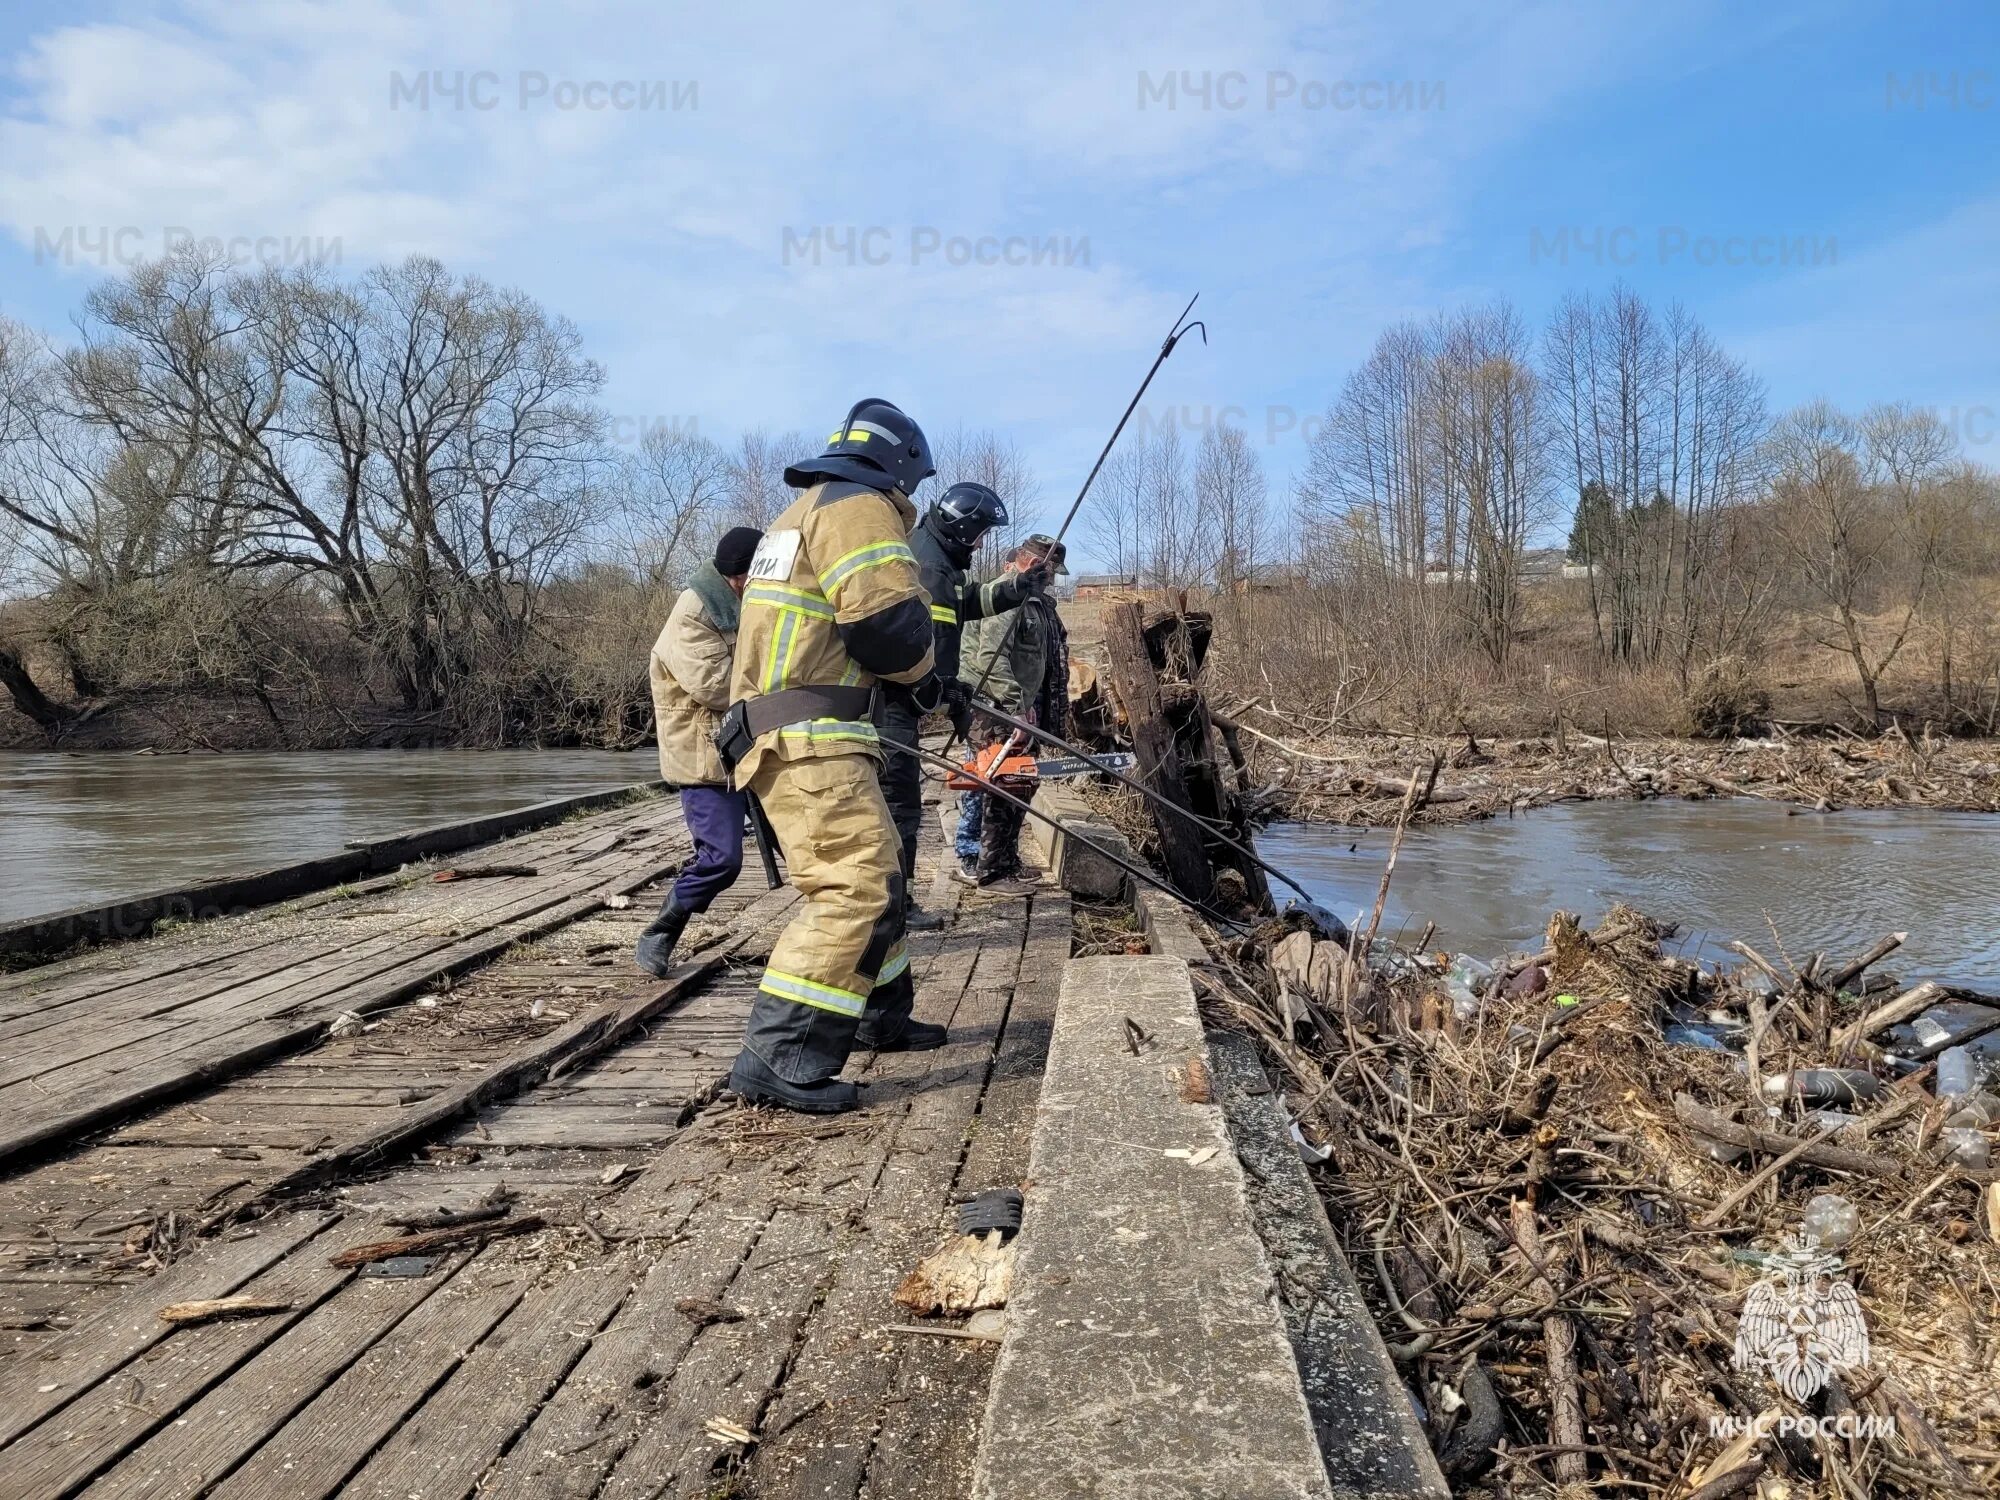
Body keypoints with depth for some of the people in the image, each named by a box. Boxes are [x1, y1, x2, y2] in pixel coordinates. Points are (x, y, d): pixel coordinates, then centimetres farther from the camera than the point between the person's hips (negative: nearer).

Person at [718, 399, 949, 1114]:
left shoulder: (804, 511, 26)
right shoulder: (859, 506, -6)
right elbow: (887, 620, -19)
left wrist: (902, 676, 21)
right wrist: (920, 674, 0)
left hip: (776, 732, 11)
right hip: (809, 740, -11)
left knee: (876, 871, 21)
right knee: (857, 888, -15)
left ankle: (883, 1016, 34)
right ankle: (778, 1061, -18)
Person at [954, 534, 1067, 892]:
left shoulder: (1038, 603, 19)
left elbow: (1050, 664, 24)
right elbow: (991, 658, -24)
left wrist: (1057, 711, 21)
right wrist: (1017, 704, -26)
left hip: (1019, 710, 10)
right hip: (995, 710, -10)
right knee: (1002, 789, -8)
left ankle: (1006, 860, 22)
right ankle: (991, 871, -3)